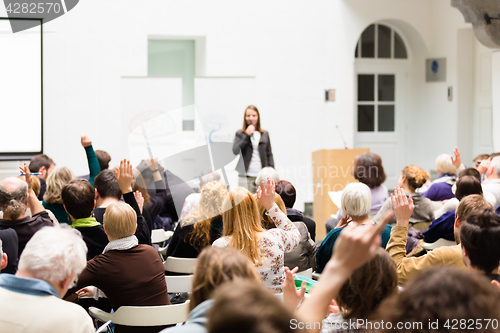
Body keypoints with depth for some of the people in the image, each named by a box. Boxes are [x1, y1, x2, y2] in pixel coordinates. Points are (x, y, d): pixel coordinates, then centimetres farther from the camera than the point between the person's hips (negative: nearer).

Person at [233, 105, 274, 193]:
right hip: (246, 176, -2)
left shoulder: (265, 134, 14)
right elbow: (235, 151, -6)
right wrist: (247, 135, -9)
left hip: (262, 176, 2)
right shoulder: (240, 134, 7)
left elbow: (269, 154, 14)